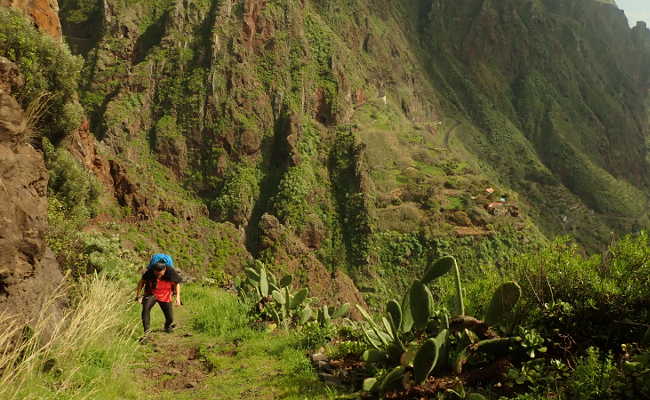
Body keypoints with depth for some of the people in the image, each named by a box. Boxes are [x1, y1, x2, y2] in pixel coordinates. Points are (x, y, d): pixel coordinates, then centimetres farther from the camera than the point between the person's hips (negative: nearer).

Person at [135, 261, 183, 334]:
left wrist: (178, 297, -10)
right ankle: (146, 330, -24)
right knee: (146, 308, -33)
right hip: (151, 294, -1)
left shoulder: (170, 272, -23)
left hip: (165, 296, 1)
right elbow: (142, 282, -5)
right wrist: (138, 294, -7)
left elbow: (177, 284, -5)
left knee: (170, 319, 3)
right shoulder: (149, 272, -23)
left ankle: (167, 327, 40)